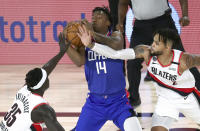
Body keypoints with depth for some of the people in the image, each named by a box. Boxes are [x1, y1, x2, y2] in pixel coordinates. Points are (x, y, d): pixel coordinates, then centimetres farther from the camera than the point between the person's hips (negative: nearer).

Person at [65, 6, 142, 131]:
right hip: (95, 101, 2)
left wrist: (93, 33, -34)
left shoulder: (115, 36, -3)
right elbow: (80, 61, -16)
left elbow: (116, 45, -28)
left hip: (118, 101, -2)